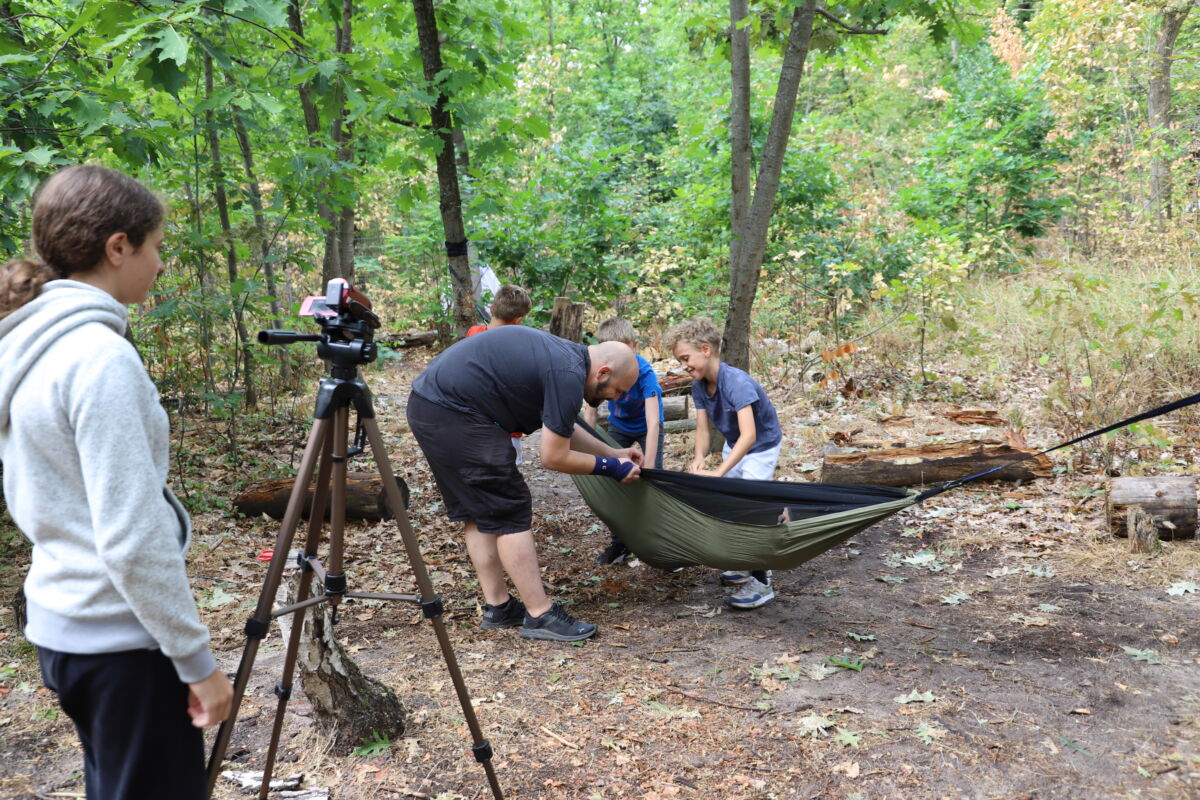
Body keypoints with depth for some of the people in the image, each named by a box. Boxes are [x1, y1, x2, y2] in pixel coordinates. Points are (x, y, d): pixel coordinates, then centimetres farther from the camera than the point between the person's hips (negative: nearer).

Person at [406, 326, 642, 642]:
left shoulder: (563, 355, 15)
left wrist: (614, 453, 30)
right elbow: (554, 457, -10)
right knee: (509, 512, -5)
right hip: (454, 414, -11)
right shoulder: (569, 375, -14)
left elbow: (563, 429, 28)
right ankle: (541, 615, 0)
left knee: (476, 512, 15)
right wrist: (610, 467, 3)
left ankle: (497, 607, 21)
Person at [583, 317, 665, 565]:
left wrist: (647, 470, -44)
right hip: (618, 426, 3)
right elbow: (589, 414, -19)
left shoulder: (644, 372, -36)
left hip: (646, 428, -3)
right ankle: (620, 543, 13)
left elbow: (653, 423, -40)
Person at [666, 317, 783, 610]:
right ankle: (749, 566, 31)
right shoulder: (699, 386, -12)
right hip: (733, 446, 8)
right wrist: (699, 458, -33)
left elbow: (749, 435, -43)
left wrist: (718, 473, -50)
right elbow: (703, 430, -11)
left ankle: (761, 583, -4)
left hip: (762, 447, -8)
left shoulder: (738, 383, -35)